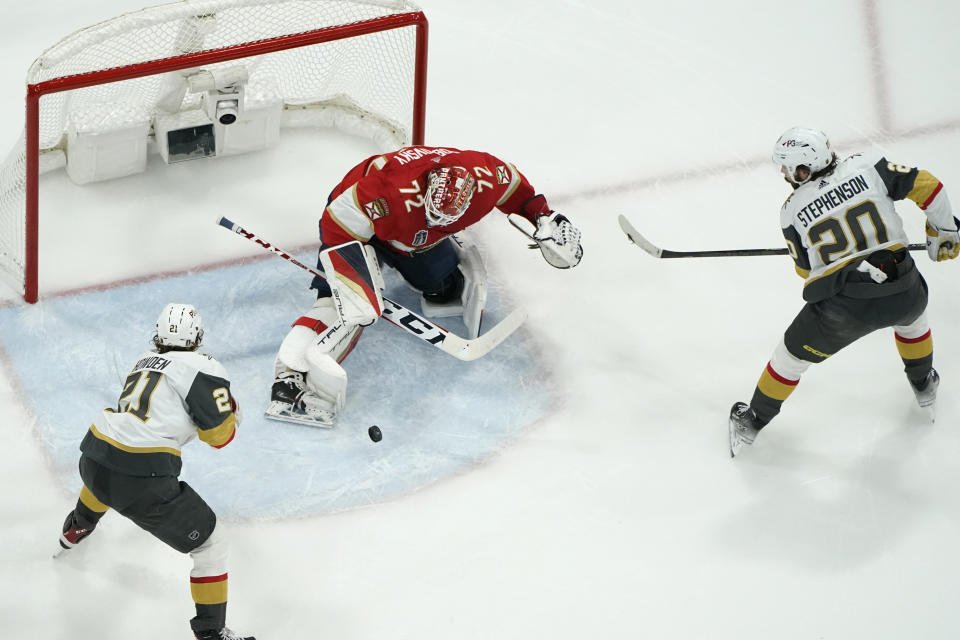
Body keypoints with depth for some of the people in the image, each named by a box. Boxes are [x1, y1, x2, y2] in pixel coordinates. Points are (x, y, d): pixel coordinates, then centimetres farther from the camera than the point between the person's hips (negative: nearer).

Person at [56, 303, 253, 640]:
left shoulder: (145, 360, 16)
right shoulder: (203, 368, -6)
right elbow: (219, 434, -3)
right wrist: (229, 409, 16)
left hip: (92, 458, 8)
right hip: (140, 480, -8)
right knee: (209, 542, 4)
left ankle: (76, 530, 74)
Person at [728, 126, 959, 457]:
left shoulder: (793, 210, 1)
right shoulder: (866, 167, 1)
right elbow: (926, 186, 1)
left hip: (843, 308, -2)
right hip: (903, 294, 2)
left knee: (793, 353, 23)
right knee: (912, 314, 40)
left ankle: (754, 421, 36)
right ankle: (924, 387, 57)